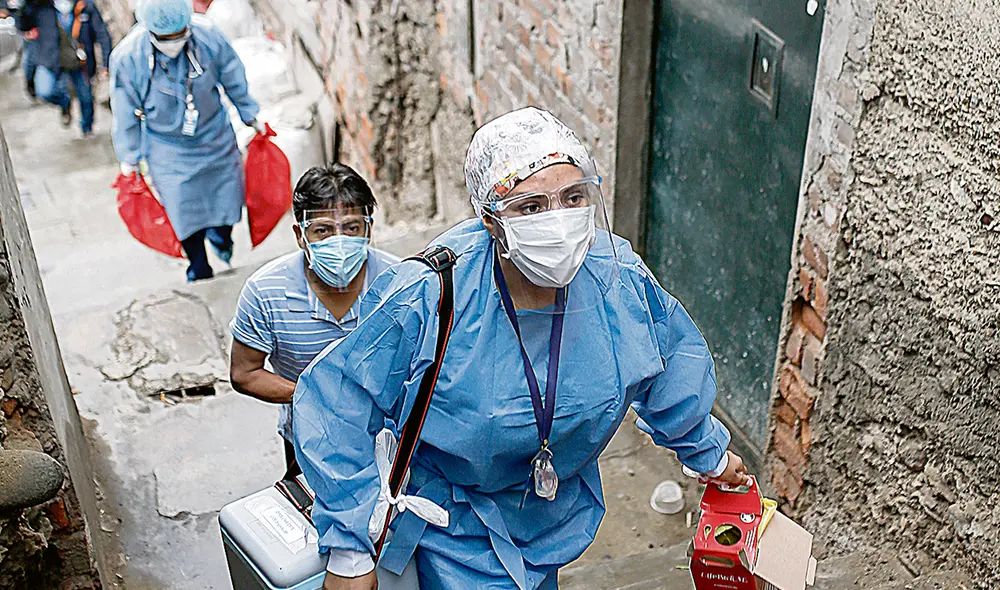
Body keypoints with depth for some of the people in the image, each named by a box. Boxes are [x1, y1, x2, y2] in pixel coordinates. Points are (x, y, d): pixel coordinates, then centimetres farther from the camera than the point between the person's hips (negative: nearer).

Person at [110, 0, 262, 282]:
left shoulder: (209, 40, -22)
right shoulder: (126, 58, -23)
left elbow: (234, 82, -3)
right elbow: (126, 114, -9)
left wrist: (251, 117, 10)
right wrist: (129, 158, 0)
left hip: (215, 138, 2)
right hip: (167, 150, -2)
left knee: (229, 195, 13)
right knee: (184, 209, 4)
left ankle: (220, 234, 48)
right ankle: (198, 267, 30)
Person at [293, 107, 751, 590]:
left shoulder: (620, 279, -19)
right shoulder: (428, 300, -31)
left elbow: (673, 354, 2)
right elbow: (335, 403, -22)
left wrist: (705, 450, 16)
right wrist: (350, 550, -20)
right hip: (458, 526, -4)